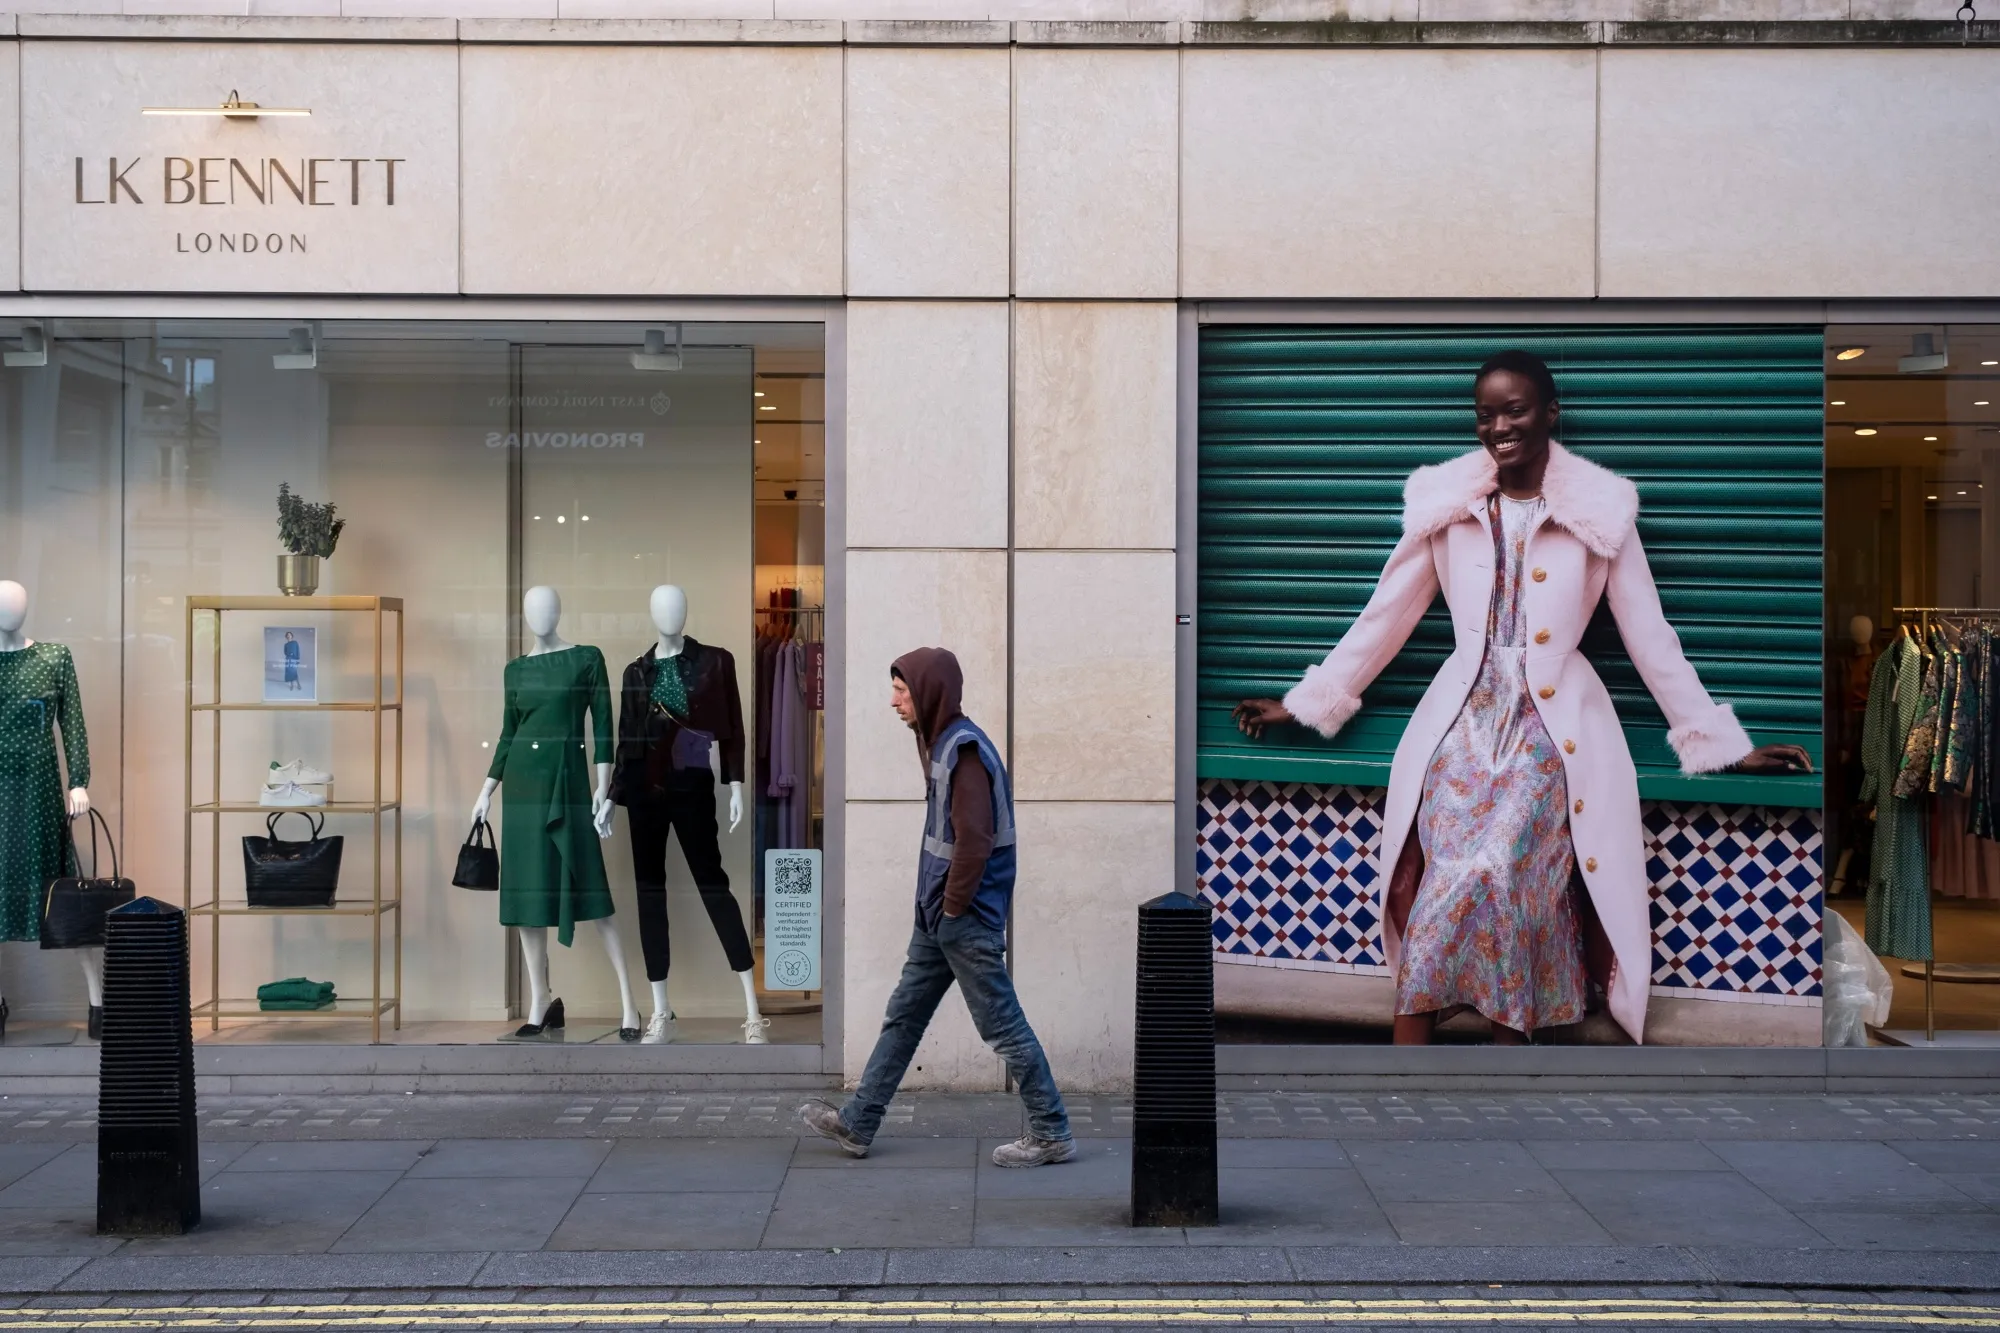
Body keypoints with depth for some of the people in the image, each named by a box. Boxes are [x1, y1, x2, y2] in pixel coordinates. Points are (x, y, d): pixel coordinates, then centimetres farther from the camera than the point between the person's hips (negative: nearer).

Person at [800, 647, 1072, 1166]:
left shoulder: (964, 752, -20)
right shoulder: (939, 743, 11)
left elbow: (975, 842, -25)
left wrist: (954, 906, -15)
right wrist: (939, 905, 13)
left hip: (968, 920, -10)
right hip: (940, 915, 10)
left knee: (1003, 1026, -1)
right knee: (903, 1017, 15)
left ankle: (1051, 1135, 9)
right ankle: (857, 1123, 23)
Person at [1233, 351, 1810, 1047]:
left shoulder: (1599, 510, 1)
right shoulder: (1445, 501, 4)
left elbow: (1649, 634, 5)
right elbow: (1386, 614, 10)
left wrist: (1721, 743, 4)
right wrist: (1305, 702, 9)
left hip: (1552, 732, -1)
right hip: (1463, 725, 1)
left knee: (1487, 879, -24)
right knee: (1489, 887, -20)